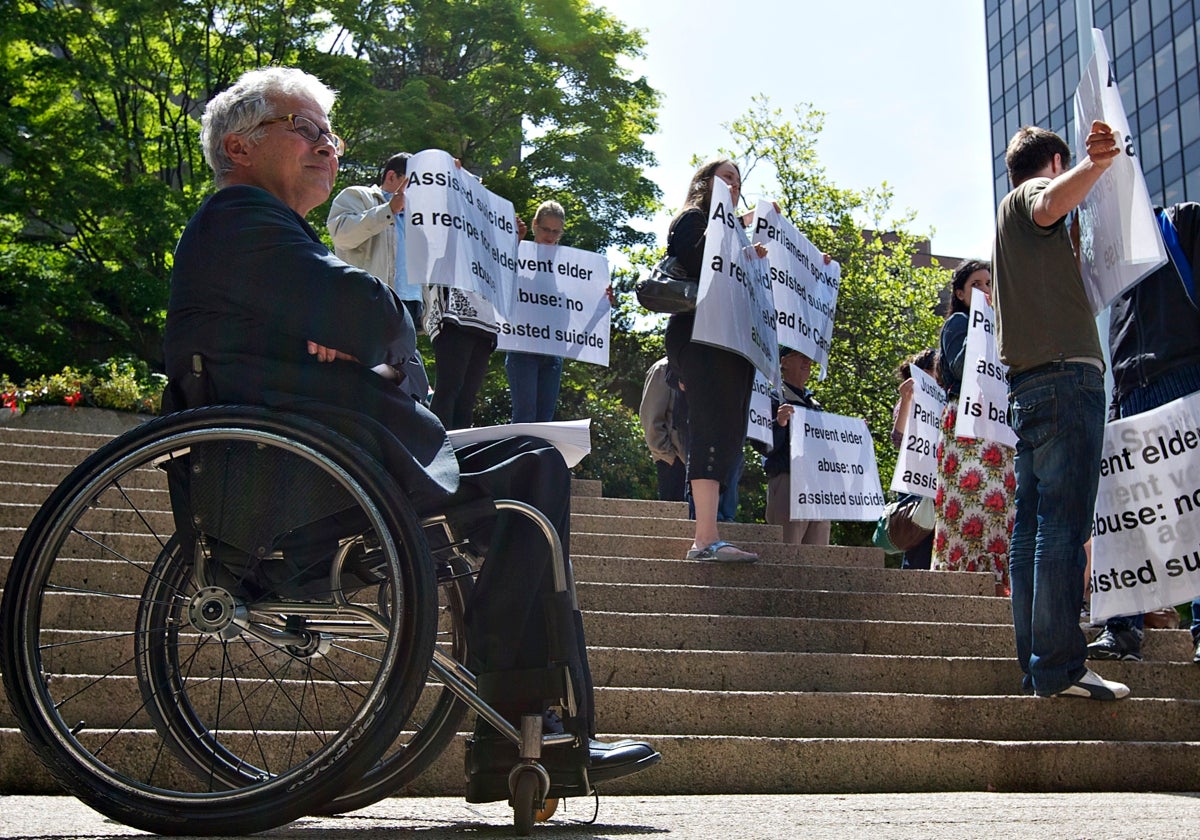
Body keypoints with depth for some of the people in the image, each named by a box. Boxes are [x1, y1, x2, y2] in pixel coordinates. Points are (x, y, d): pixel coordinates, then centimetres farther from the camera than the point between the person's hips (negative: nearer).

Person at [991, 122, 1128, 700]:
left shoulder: (1008, 220, 31)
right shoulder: (1030, 192, 4)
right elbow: (1051, 206, -23)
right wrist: (1096, 164, -40)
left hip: (1027, 386, 10)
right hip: (1064, 375, -10)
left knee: (1031, 530, 4)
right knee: (1063, 526, -15)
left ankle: (1037, 666, 5)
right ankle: (1059, 667, -18)